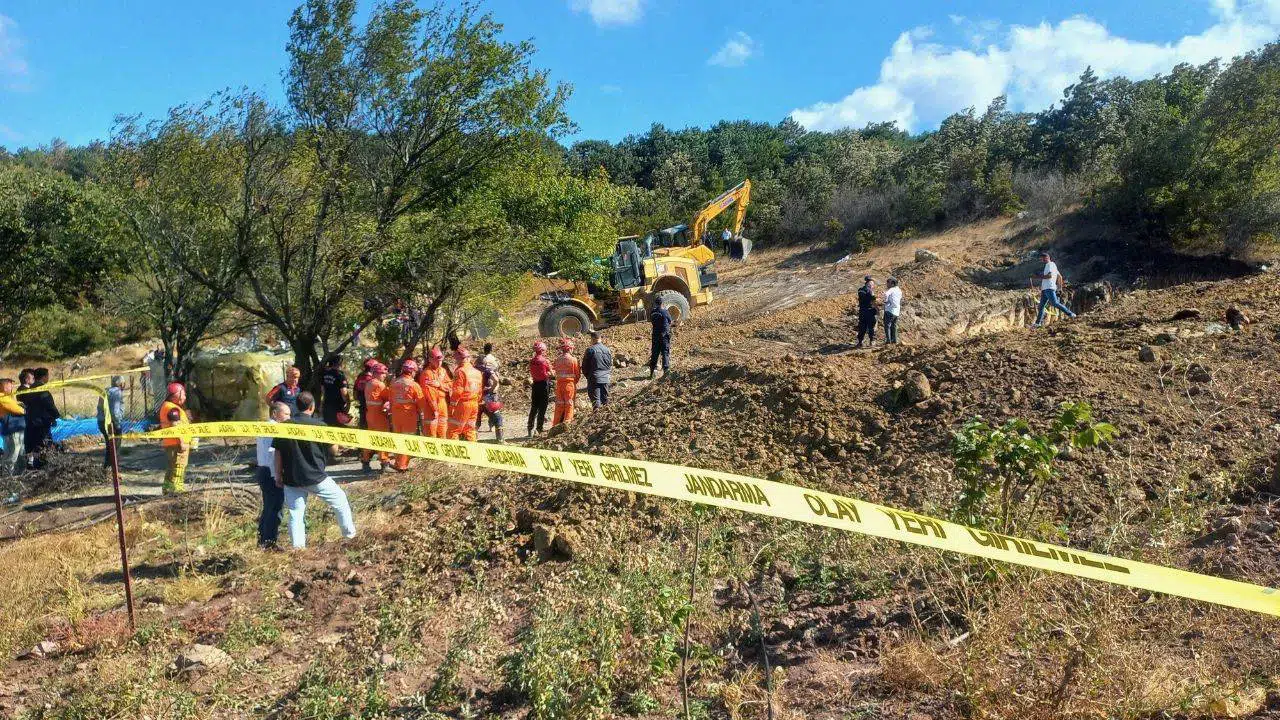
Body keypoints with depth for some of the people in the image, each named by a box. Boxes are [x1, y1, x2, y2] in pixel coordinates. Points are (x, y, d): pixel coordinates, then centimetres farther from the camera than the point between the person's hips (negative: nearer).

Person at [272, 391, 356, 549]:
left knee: (296, 512, 9)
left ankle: (298, 546, 6)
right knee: (340, 500, 16)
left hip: (292, 479, 3)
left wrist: (278, 476, 10)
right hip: (316, 477, -2)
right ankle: (350, 533, 24)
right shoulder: (319, 426, -10)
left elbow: (278, 453, 1)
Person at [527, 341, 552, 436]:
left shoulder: (531, 361, 2)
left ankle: (530, 429, 14)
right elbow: (550, 374, -5)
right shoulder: (545, 361, -13)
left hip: (535, 384, 5)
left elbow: (531, 374, 8)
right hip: (544, 384, -5)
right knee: (542, 408, 1)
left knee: (533, 408, 12)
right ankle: (539, 428, 0)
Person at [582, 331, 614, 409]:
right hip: (606, 378, 5)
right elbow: (611, 365, 13)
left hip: (594, 378, -5)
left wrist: (587, 375, 13)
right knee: (605, 399, 11)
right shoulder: (607, 350, 7)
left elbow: (585, 365, -2)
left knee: (595, 400, -4)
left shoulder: (590, 350, -8)